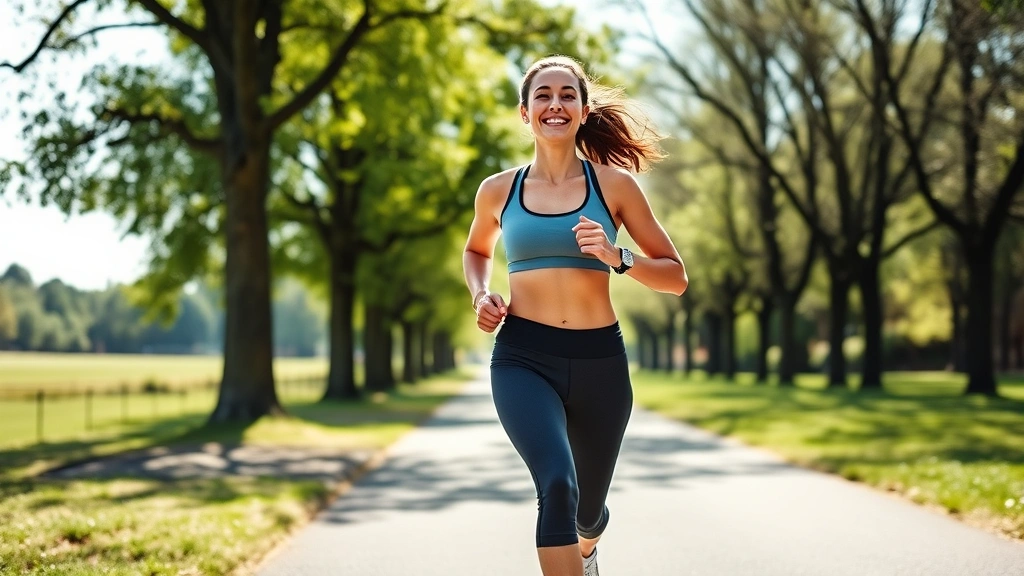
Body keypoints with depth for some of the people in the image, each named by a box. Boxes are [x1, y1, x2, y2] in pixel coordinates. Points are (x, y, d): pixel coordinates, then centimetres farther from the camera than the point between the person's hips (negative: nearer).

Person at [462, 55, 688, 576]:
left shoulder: (613, 184, 0)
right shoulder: (498, 191, 5)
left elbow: (676, 277, 3)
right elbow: (476, 250, 27)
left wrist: (617, 258, -15)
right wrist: (481, 294, 6)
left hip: (598, 362, 1)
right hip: (523, 359, -1)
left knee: (588, 507, 19)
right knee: (557, 486, -28)